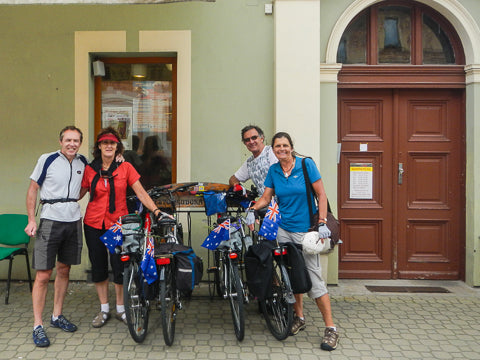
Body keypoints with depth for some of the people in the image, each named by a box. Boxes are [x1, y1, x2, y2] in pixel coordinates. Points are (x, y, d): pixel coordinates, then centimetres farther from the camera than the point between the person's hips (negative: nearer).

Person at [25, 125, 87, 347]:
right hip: (50, 220, -5)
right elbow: (32, 190, -3)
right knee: (43, 275, -5)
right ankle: (38, 326, 4)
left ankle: (57, 316, 26)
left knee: (64, 270, 13)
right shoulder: (47, 160, -6)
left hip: (73, 221, 5)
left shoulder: (83, 162, 7)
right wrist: (31, 220, -9)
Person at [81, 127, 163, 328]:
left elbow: (141, 193, -4)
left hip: (118, 223, -1)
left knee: (119, 266, -2)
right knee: (98, 266, 9)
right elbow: (77, 194, 5)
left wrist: (156, 210, -15)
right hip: (94, 223, 2)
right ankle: (104, 309, 24)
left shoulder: (125, 168, 0)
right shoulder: (89, 170, 3)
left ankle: (121, 308, 18)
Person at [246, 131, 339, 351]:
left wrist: (322, 223, -12)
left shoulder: (306, 165, -6)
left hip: (305, 229, -4)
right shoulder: (273, 171, 6)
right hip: (284, 228, 4)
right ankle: (299, 317, 27)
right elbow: (266, 197, 10)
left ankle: (330, 328, 2)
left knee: (314, 276, -7)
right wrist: (253, 209, -9)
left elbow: (321, 195, -6)